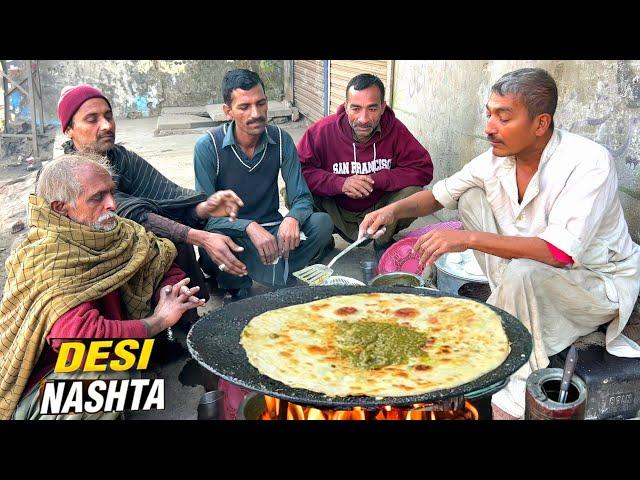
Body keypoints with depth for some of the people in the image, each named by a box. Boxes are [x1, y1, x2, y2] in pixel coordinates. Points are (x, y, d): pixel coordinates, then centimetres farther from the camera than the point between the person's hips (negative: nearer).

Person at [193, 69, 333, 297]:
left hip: (271, 229, 3)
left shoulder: (281, 140, -6)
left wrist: (293, 218, -31)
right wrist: (250, 227, -35)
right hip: (231, 233, -3)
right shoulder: (208, 146, -14)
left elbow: (302, 199, -6)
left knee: (322, 223, -22)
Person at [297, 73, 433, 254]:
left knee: (413, 193, -26)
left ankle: (383, 242, 6)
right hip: (335, 212, 0)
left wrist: (376, 180, -24)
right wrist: (339, 183, -31)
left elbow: (423, 169, -14)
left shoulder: (395, 130, -14)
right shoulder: (323, 131, -17)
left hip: (378, 211, 1)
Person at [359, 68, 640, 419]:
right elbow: (440, 194, 4)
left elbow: (562, 252, -38)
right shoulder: (497, 159, -8)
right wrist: (394, 209, -16)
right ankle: (508, 305, -1)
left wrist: (470, 238, -42)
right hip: (530, 281, 7)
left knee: (522, 271, -37)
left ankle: (517, 399, -19)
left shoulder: (588, 162, -28)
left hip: (601, 284, -6)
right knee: (472, 198, -3)